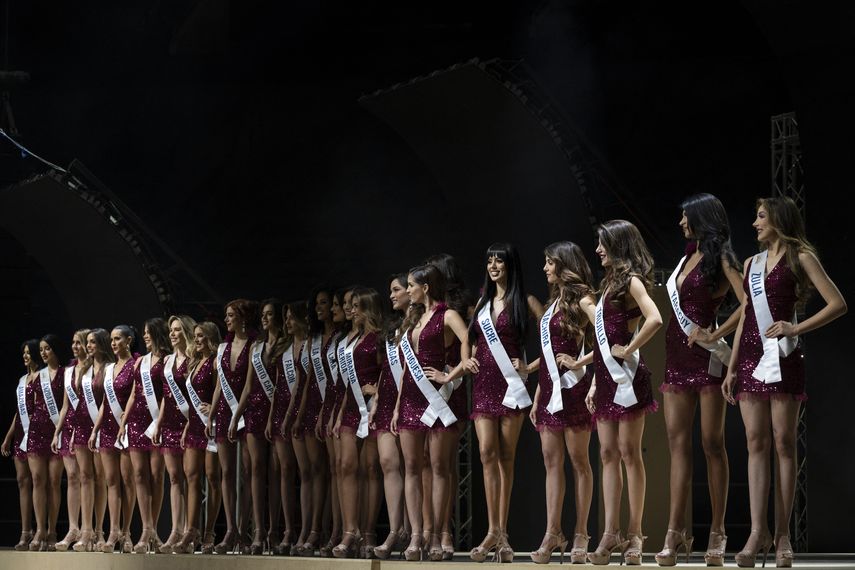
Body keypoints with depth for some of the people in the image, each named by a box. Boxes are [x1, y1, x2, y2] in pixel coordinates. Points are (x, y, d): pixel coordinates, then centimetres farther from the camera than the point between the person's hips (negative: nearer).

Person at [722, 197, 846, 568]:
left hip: (782, 357, -5)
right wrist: (731, 369, 13)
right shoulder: (751, 263, 18)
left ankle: (782, 534, -6)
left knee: (783, 442, -6)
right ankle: (758, 531, -6)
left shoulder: (799, 257, 1)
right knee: (756, 442, -2)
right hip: (751, 356, 5)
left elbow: (838, 304, -6)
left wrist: (797, 329, -13)